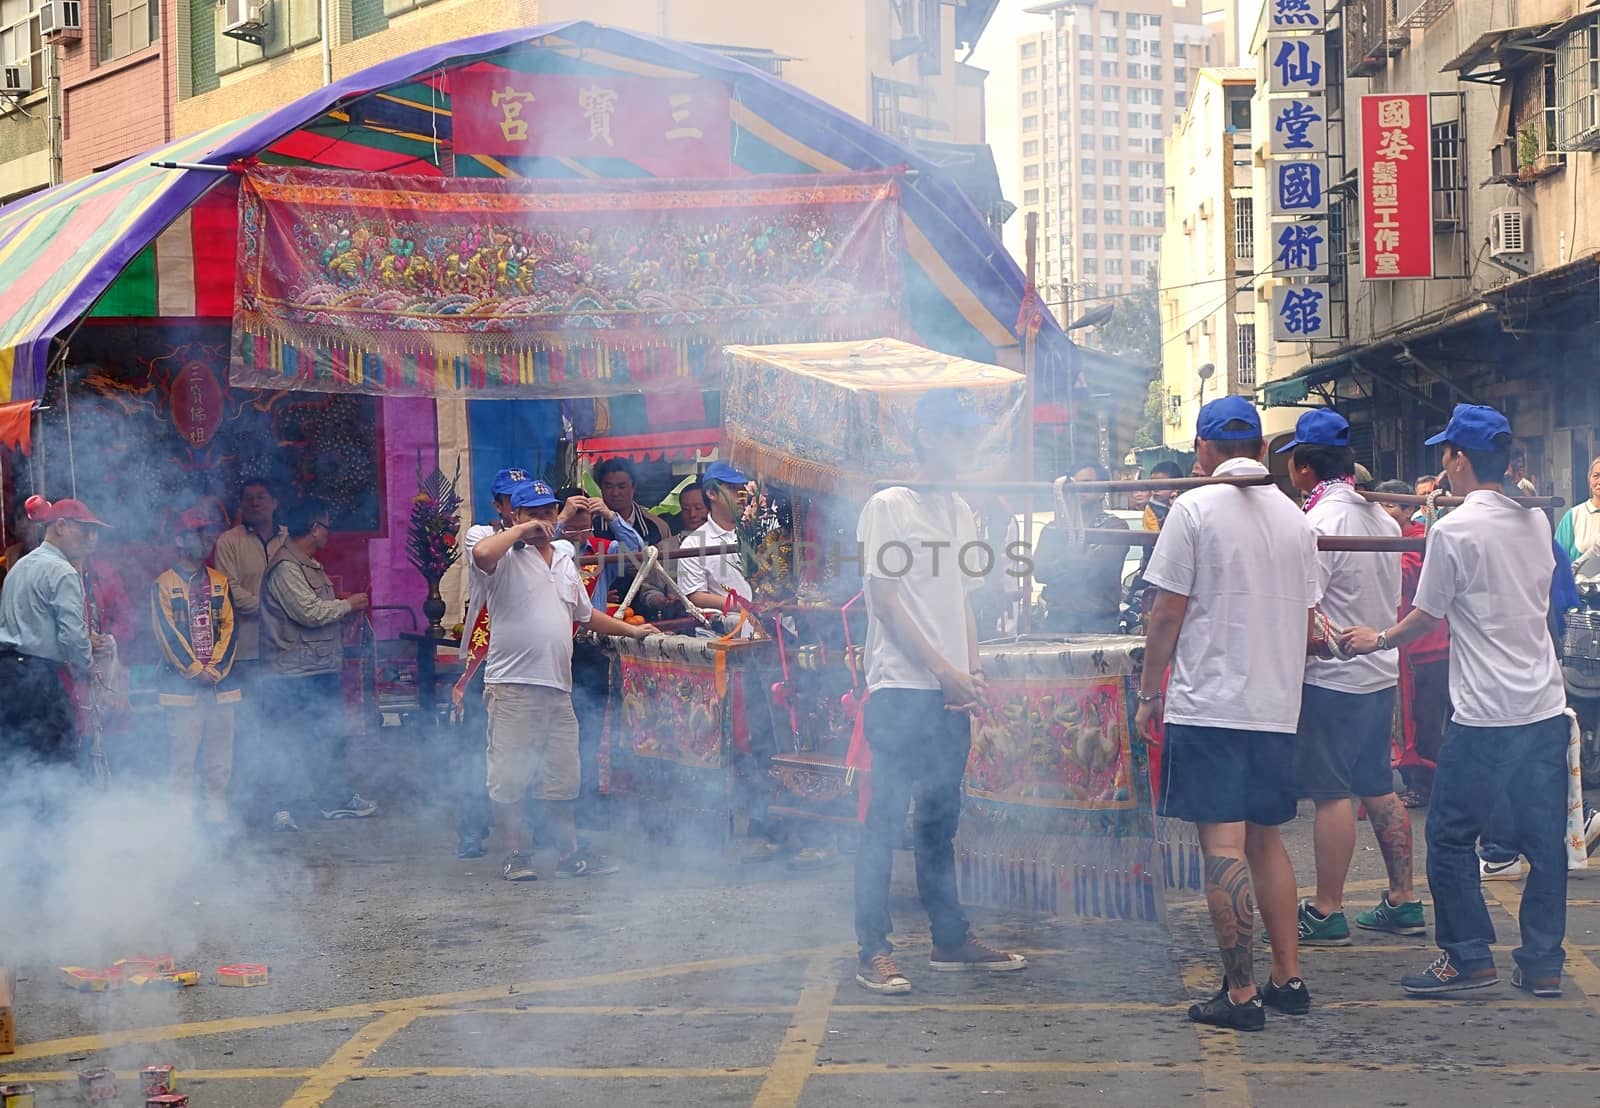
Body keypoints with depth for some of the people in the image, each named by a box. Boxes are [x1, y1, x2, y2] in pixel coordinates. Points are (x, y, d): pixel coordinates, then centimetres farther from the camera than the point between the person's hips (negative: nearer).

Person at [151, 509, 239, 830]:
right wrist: (195, 670, -10)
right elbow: (168, 633, -5)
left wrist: (217, 668, -6)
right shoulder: (163, 584, 1)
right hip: (181, 683, -4)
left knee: (220, 758, 3)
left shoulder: (220, 582, 13)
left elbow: (230, 627, 7)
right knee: (183, 757, -4)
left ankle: (215, 817, 9)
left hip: (221, 682, 4)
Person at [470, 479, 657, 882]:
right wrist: (522, 530, -14)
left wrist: (631, 630, 29)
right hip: (513, 686, -7)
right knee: (508, 779, -2)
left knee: (561, 780, 12)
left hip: (558, 687, 7)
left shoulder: (565, 563, 20)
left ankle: (570, 855, 19)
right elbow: (481, 553, -28)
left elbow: (586, 614, 32)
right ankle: (513, 856, 6)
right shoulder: (507, 558, -4)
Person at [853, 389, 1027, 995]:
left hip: (950, 694, 7)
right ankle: (873, 951, -2)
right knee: (886, 819, -6)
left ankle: (951, 938, 20)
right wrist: (943, 670, -13)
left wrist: (973, 671, 5)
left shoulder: (960, 511, 16)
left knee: (941, 820, 14)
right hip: (901, 689, -7)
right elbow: (884, 599, -11)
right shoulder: (888, 506, -7)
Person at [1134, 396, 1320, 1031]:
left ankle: (1240, 994, -3)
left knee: (1223, 846, -4)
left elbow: (1168, 612, -9)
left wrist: (1150, 693, 1)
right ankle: (1288, 979, 18)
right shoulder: (1296, 518, 9)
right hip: (1277, 705, 6)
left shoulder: (1195, 509, -8)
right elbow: (1307, 619, 15)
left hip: (1208, 704, -6)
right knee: (1264, 840, 16)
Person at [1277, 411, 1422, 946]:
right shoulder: (1382, 517, 9)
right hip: (1382, 670, 8)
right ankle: (1402, 901, 19)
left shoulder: (1319, 524, -18)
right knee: (1379, 787, 14)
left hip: (1332, 679, -8)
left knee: (1331, 793, -3)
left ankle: (1327, 912, 2)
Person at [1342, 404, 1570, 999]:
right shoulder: (1537, 522, 8)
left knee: (1451, 836, 5)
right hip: (1547, 706, 7)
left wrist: (1377, 639, 16)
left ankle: (1469, 957, 6)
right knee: (1543, 838, 10)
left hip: (1486, 711, -7)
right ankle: (1542, 962, 14)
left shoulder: (1453, 531, -12)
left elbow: (1425, 618, -3)